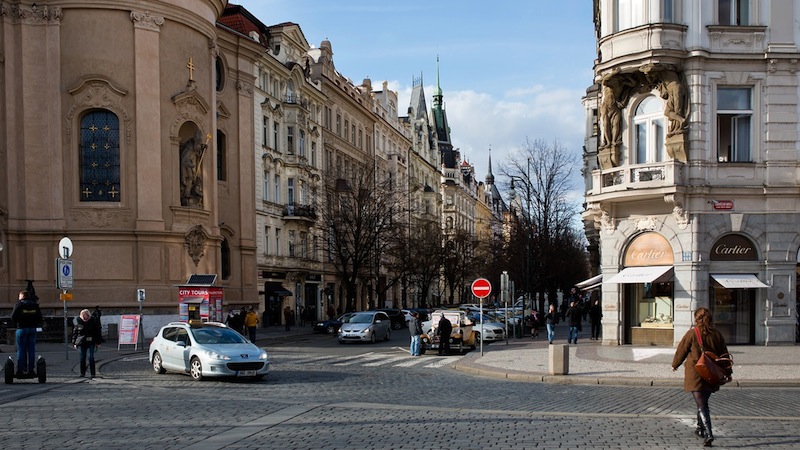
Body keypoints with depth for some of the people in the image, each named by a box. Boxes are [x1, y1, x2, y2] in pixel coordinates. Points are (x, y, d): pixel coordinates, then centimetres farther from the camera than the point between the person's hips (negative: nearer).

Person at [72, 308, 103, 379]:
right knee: (82, 358, 9)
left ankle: (92, 374, -7)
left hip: (91, 342, -2)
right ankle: (82, 373, 22)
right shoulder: (77, 321, -3)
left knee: (90, 357, -10)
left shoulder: (93, 320, -6)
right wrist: (74, 343, 4)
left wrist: (98, 342, 1)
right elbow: (74, 333, 5)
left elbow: (98, 331, 2)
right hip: (82, 342, 2)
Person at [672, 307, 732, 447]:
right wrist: (728, 373, 18)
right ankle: (700, 429, 35)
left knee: (701, 405, -8)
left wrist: (675, 364, 18)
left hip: (695, 375, -5)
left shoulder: (692, 333, -8)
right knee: (703, 402, 23)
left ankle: (708, 433, -22)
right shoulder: (717, 335, 4)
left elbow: (681, 350, 0)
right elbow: (724, 355, 10)